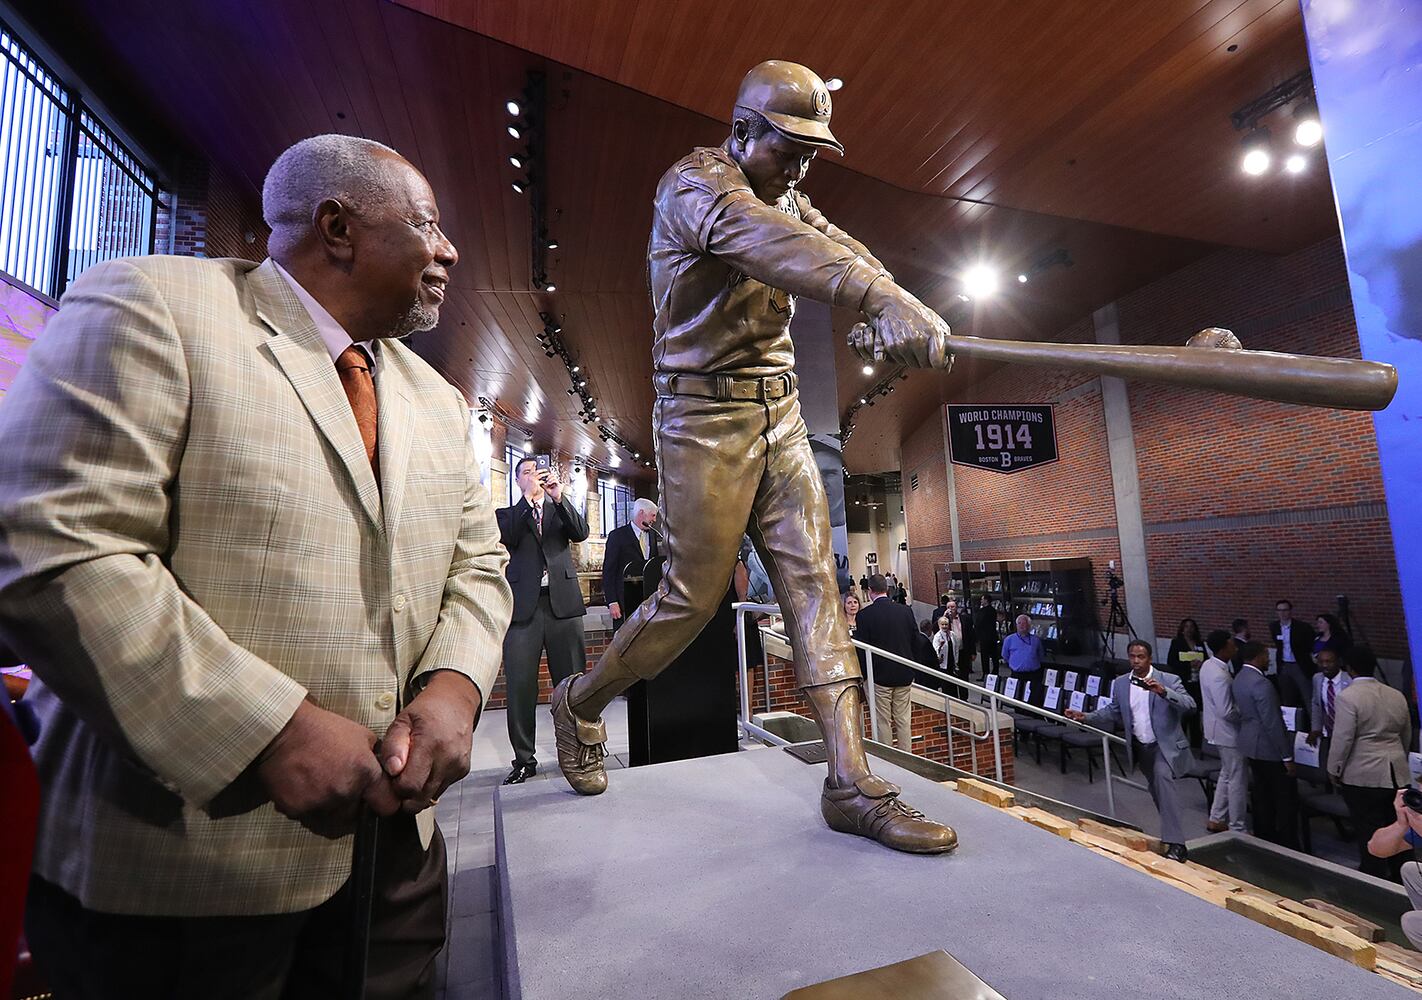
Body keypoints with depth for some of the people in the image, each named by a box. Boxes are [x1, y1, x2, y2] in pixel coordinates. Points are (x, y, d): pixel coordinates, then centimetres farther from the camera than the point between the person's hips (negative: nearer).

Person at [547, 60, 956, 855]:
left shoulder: (783, 194, 18)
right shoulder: (694, 186, -8)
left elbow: (836, 246, -1)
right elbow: (766, 241, -31)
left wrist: (894, 303, -23)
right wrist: (885, 301, -46)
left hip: (780, 410, 7)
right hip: (707, 414, -7)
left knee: (814, 579, -2)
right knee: (694, 595, -3)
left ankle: (852, 782, 3)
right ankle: (582, 702, 24)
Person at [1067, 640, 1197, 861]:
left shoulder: (1169, 680, -11)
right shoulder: (1120, 683, 1)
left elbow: (1190, 705, -23)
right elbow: (1112, 713, 7)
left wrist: (1162, 691, -37)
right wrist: (1085, 717, -5)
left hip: (1165, 745, -5)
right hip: (1140, 747, 5)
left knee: (1162, 777, -27)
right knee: (1157, 792, 18)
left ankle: (1175, 843, -24)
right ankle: (1172, 833, 39)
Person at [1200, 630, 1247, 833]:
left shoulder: (1208, 665, 2)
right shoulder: (1220, 676, -29)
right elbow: (1226, 712, -25)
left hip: (1218, 730, 10)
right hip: (1227, 733, -10)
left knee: (1226, 774, 21)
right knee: (1237, 780, 4)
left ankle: (1216, 819, 31)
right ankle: (1237, 829, 17)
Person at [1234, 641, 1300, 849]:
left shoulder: (1239, 678, 6)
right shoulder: (1261, 684, -24)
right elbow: (1273, 724, -22)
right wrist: (1287, 756, -15)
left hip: (1251, 745, 9)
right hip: (1269, 748, -9)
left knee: (1261, 794, 17)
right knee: (1287, 798, 2)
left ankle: (1264, 838, 26)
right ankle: (1288, 845, 9)